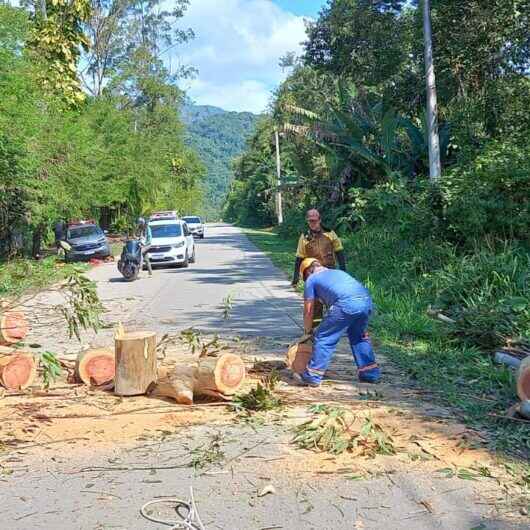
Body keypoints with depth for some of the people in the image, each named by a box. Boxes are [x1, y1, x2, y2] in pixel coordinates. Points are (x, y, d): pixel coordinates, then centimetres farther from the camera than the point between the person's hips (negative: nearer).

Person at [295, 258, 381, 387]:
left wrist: (307, 331, 36)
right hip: (367, 300, 7)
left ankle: (313, 376, 11)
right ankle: (370, 373, 31)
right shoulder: (338, 272, 38)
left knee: (323, 338, 8)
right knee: (358, 336, 29)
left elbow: (308, 311, 20)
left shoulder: (311, 279, 21)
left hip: (346, 304, -6)